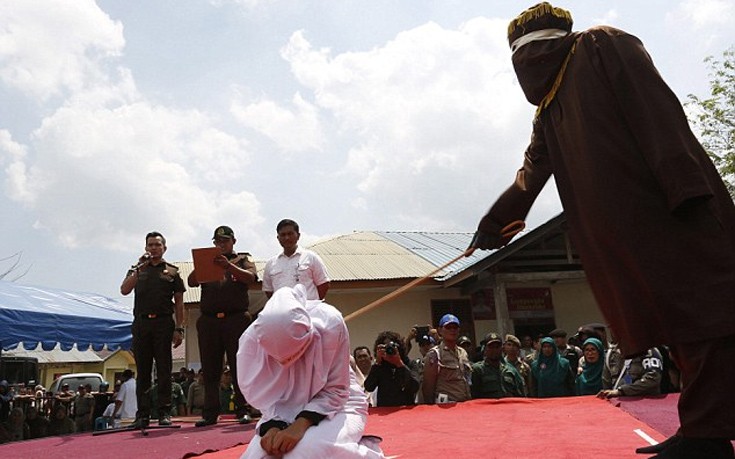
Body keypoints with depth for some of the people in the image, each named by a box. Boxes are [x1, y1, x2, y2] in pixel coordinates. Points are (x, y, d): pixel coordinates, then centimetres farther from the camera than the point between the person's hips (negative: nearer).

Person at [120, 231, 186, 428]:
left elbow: (179, 302, 7)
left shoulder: (172, 271, 10)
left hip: (163, 323, -2)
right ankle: (143, 414, 8)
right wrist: (139, 268, -8)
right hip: (141, 323, 2)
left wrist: (179, 328, -2)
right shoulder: (137, 270, 17)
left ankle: (165, 412, 1)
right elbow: (124, 290, -1)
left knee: (164, 370, -2)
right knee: (143, 371, 4)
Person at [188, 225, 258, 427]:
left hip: (236, 318, -3)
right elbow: (191, 282, 8)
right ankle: (210, 413, 9)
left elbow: (251, 278, -5)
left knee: (239, 366, -2)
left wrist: (228, 265, -19)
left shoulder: (243, 259, 14)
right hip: (209, 320, 3)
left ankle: (242, 411, 3)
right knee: (210, 370, 3)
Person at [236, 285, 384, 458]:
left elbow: (336, 390, -18)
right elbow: (264, 397, -7)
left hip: (336, 406, -3)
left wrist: (302, 423, -30)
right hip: (283, 414, 4)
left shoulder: (330, 325, -28)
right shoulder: (252, 339, -21)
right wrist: (273, 426, -26)